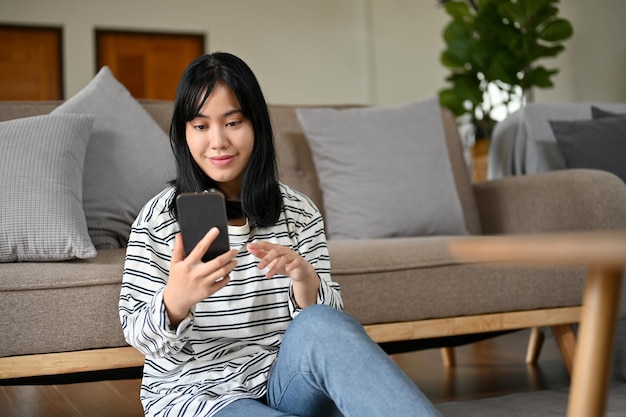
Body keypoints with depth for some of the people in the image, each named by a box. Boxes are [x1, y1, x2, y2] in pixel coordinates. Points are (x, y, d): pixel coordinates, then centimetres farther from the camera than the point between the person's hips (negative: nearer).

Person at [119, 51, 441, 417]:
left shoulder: (298, 212, 3)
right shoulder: (158, 219, -4)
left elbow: (329, 322, 1)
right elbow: (140, 337, -5)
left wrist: (304, 277, -21)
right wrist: (175, 300, -28)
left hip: (287, 386, 3)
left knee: (320, 326, -31)